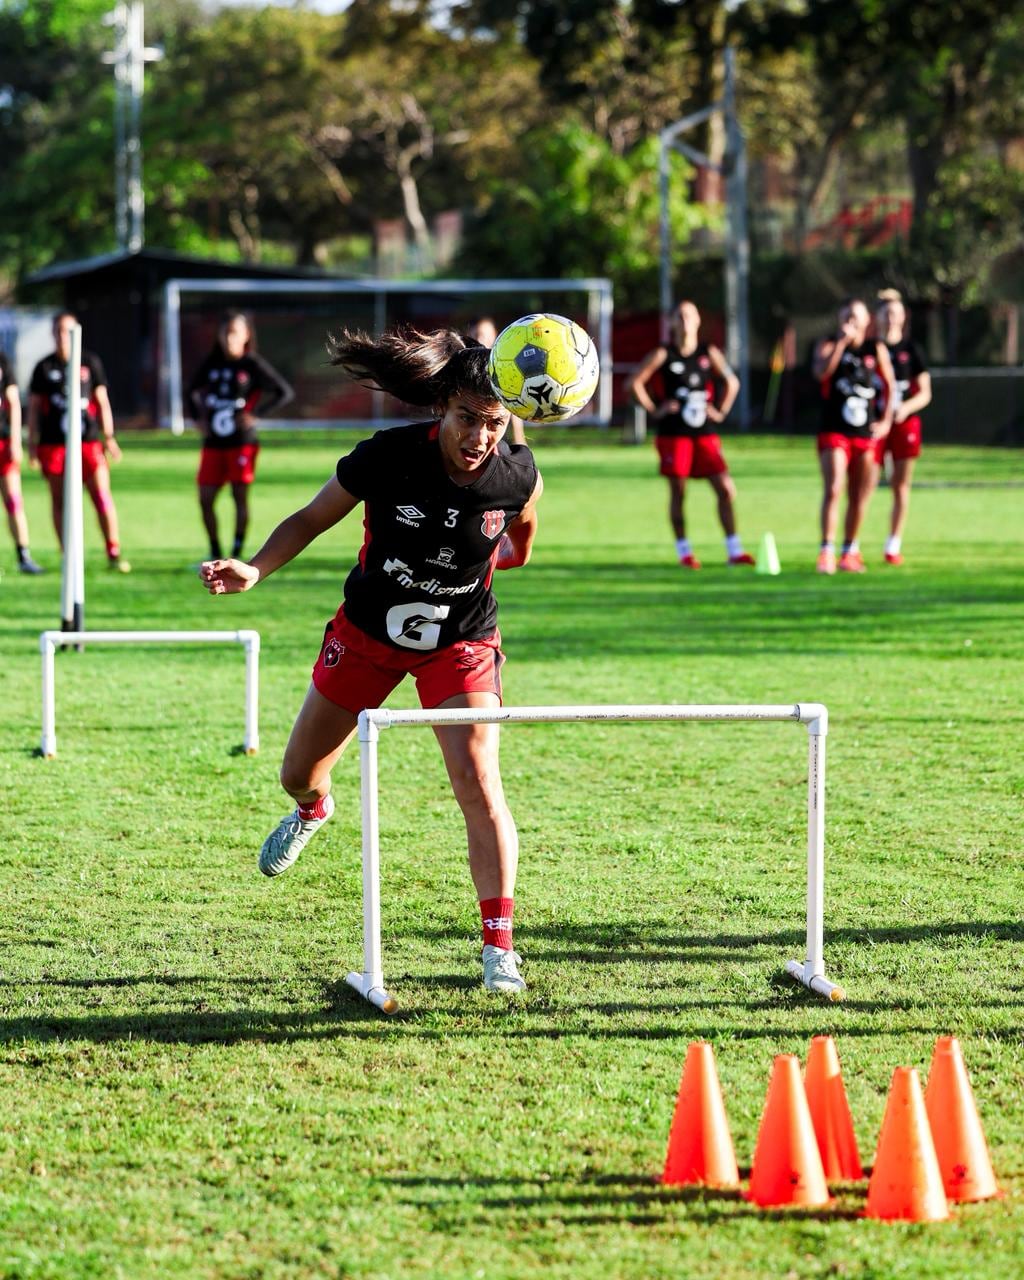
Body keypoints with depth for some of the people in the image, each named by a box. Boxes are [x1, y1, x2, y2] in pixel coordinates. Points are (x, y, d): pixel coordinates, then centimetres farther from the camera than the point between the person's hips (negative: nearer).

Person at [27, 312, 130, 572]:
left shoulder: (90, 363, 7)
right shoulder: (44, 368, 7)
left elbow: (102, 401, 10)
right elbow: (34, 407, 9)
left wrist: (108, 437, 5)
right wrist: (33, 443, 4)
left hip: (88, 440, -1)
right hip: (54, 443, 1)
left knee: (102, 497, -8)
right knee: (59, 501, 3)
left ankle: (114, 553, -2)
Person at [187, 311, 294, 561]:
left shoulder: (253, 365, -5)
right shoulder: (212, 364, 8)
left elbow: (284, 392, -7)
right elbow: (193, 390, 25)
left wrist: (255, 414, -13)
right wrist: (199, 417, 9)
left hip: (242, 441, -5)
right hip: (213, 443, 5)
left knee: (240, 495, -6)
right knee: (205, 498, 1)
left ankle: (237, 556, 0)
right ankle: (215, 554, 14)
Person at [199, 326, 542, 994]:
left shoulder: (518, 474, -22)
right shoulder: (387, 457, -27)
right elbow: (312, 519, -15)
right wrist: (255, 569, -28)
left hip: (460, 642, -1)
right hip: (367, 632, 1)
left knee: (478, 781, -20)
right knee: (299, 773, 16)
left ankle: (499, 944, -12)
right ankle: (313, 810, 56)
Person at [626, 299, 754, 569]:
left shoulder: (709, 354, 6)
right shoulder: (663, 355, -2)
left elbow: (732, 382, 19)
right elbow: (634, 382, 0)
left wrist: (721, 412, 8)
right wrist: (654, 411, -5)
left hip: (705, 434, 3)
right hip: (673, 435, -3)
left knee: (726, 489, -6)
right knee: (678, 492, 1)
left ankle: (734, 550, -1)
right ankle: (684, 551, 10)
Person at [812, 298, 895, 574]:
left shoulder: (876, 349, 8)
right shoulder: (829, 345, 1)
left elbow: (889, 386, 14)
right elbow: (821, 372, -19)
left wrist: (886, 420, 6)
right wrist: (843, 342, -21)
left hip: (866, 434, 3)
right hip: (834, 431, -3)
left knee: (859, 497, 8)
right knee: (833, 490, -17)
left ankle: (849, 551, 23)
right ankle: (826, 551, -19)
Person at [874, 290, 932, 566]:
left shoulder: (911, 349, 4)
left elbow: (925, 393, 4)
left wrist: (906, 407, -14)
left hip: (905, 422, 1)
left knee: (901, 485, 4)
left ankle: (894, 545, 14)